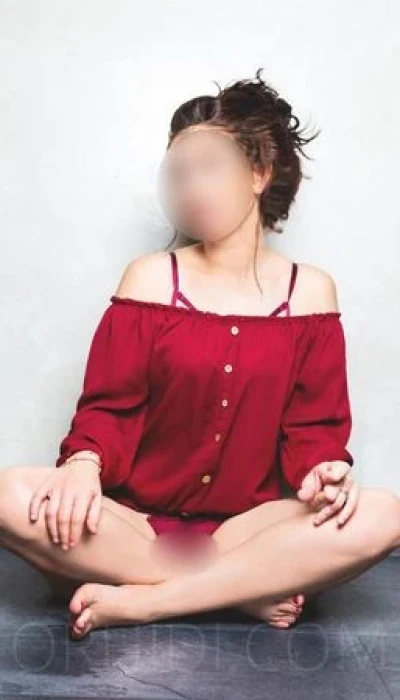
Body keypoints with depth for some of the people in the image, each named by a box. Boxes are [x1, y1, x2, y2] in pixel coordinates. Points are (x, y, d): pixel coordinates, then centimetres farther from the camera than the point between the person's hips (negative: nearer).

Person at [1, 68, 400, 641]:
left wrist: (326, 471, -20)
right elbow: (108, 407, 0)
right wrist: (85, 464, -22)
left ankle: (137, 601, -22)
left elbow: (315, 426, 3)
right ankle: (245, 591, -20)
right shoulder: (150, 279, 2)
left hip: (247, 526, 1)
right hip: (138, 520, 0)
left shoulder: (310, 291, 4)